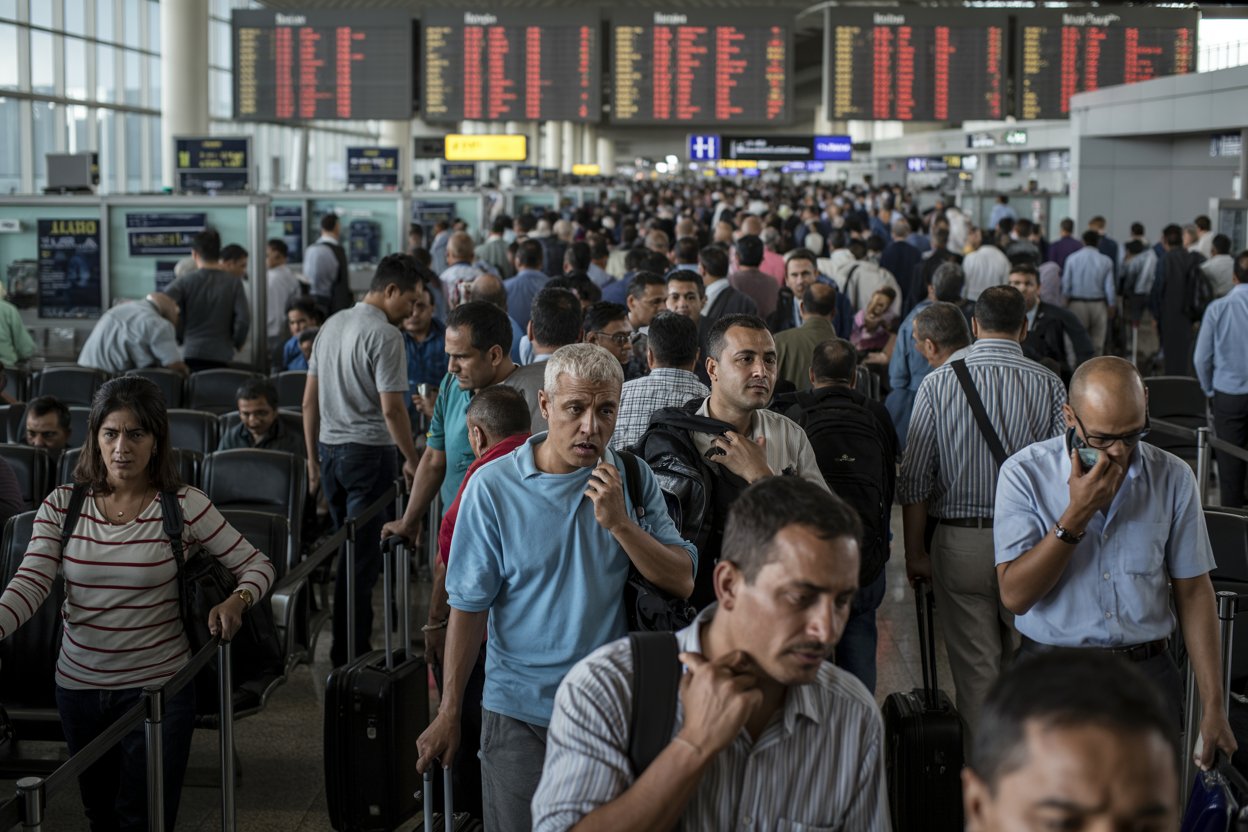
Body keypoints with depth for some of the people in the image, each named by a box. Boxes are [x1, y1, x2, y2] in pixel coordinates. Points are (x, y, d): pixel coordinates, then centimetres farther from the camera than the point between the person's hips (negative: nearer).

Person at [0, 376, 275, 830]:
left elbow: (257, 565, -3)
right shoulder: (62, 506, -2)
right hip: (79, 685, 3)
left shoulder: (184, 506, -9)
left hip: (158, 685, -3)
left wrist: (237, 601, -25)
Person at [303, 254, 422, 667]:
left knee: (346, 550, 17)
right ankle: (349, 652, 0)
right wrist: (412, 461, -7)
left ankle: (347, 645, 23)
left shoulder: (332, 325, 12)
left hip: (329, 448, 8)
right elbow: (391, 408, -18)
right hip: (368, 451, -8)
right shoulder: (384, 335, -13)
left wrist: (314, 459, 19)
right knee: (362, 557, -3)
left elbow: (309, 401, 14)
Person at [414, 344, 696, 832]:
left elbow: (682, 582, -5)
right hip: (521, 713, -2)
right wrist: (449, 714, -4)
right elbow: (469, 605, -6)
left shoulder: (633, 480, 0)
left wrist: (619, 523, -19)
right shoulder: (494, 486, -8)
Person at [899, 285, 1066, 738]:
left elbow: (915, 479, -4)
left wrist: (915, 552, 4)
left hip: (961, 542, -1)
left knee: (975, 669, 7)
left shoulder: (938, 384, -5)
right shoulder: (1049, 386, -4)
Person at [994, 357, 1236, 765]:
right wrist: (1077, 514, -19)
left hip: (1147, 673, 2)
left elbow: (1193, 592, 6)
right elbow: (1015, 595, -12)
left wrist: (1214, 708, 3)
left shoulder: (1172, 478, 2)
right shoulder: (1025, 475, -5)